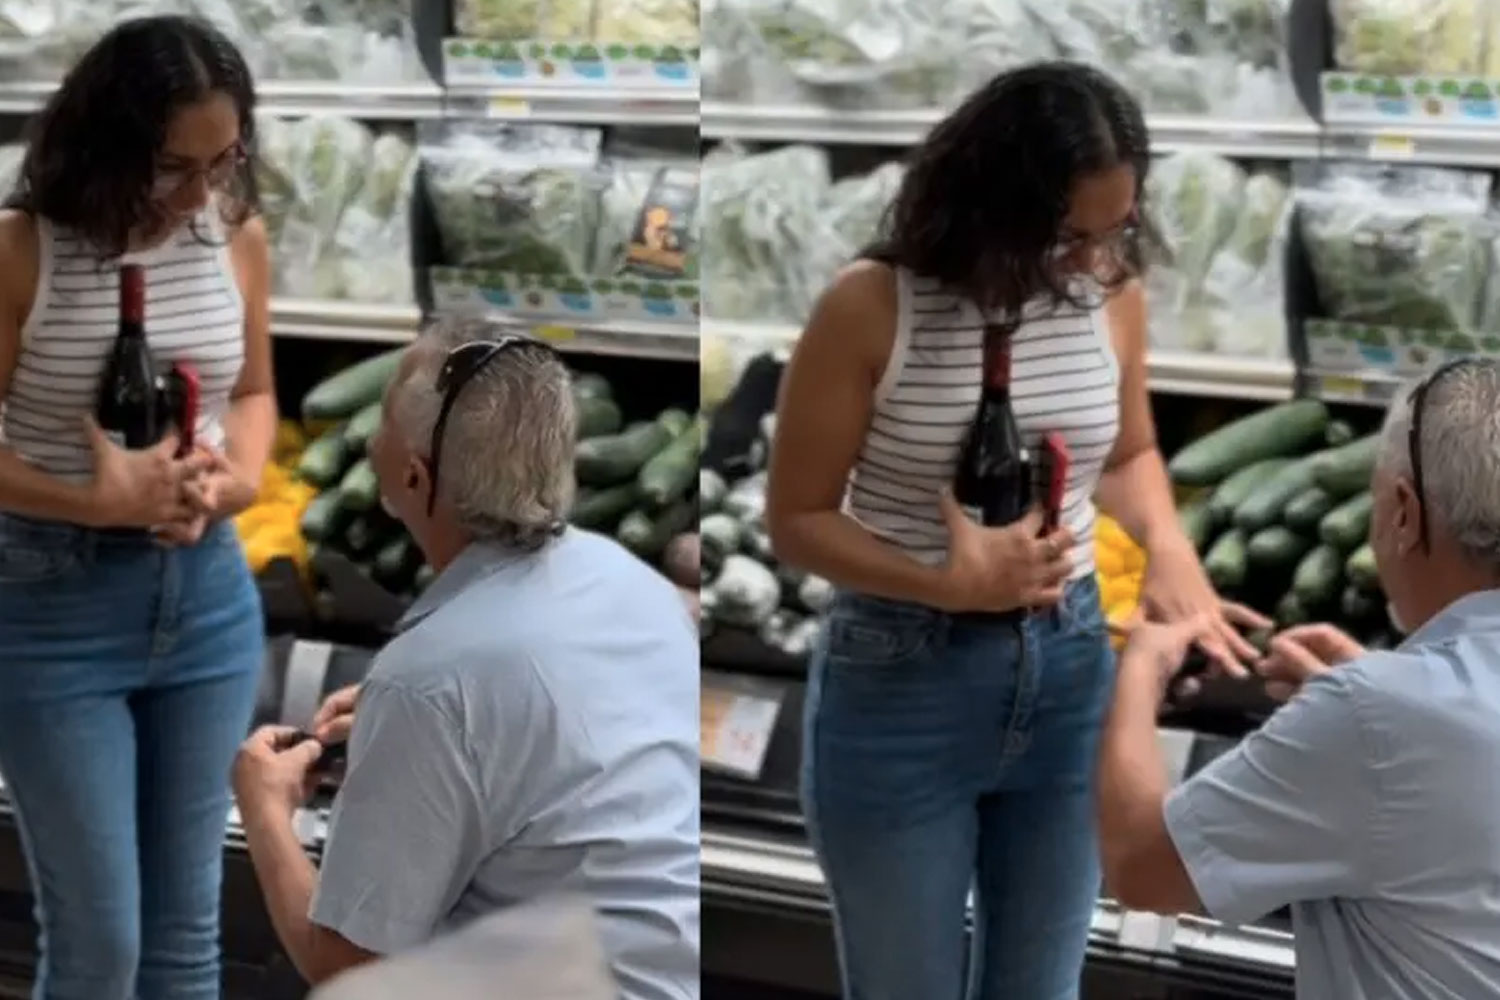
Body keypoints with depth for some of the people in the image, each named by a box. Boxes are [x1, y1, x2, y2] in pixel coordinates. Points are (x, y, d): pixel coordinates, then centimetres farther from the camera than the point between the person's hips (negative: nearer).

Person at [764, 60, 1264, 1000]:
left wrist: (1168, 544, -7)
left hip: (1070, 671, 4)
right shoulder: (872, 307, -17)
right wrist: (949, 585, -25)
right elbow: (797, 519, -11)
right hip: (900, 684, -4)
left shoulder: (1115, 297, -4)